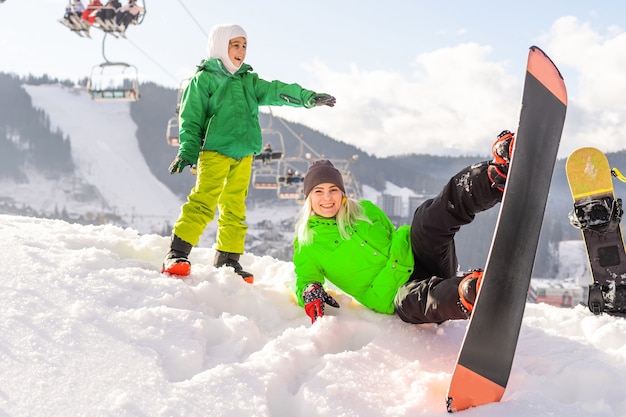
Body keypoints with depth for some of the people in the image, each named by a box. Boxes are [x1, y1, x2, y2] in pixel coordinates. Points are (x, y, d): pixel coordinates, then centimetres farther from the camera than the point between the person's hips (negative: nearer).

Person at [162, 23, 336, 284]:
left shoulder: (248, 81, 19)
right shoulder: (204, 79, 2)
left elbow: (276, 92, 10)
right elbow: (191, 119, 0)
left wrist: (308, 97, -3)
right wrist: (187, 152, -8)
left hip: (243, 155, 6)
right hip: (214, 152, -6)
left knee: (235, 209, 7)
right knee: (203, 202, -16)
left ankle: (228, 260, 15)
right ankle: (177, 254, -13)